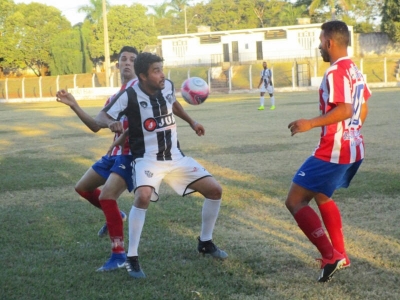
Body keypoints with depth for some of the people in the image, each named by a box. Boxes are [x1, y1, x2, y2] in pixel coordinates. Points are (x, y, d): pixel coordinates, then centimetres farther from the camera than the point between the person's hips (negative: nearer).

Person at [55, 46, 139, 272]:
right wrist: (74, 105, 10)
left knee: (106, 195, -23)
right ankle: (115, 216, 41)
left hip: (132, 153, -9)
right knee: (83, 187, 20)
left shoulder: (139, 86, -7)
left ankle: (119, 256, -15)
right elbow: (96, 126, 18)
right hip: (116, 152, 9)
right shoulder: (115, 97, 18)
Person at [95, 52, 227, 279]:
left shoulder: (168, 86, -1)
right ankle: (132, 258, -19)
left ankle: (205, 243, 22)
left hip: (176, 157, 6)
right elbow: (101, 117, -12)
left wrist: (191, 122, 21)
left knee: (215, 190, 0)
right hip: (147, 159, -6)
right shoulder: (129, 96, -17)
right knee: (143, 197, -35)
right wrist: (111, 123, -34)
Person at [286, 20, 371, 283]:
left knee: (295, 201, -4)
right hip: (354, 149, 10)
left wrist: (311, 124, -22)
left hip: (333, 152, -10)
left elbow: (345, 110, -27)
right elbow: (362, 110, 18)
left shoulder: (335, 72, -17)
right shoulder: (355, 71, 12)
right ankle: (340, 255, 28)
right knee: (322, 196, 28)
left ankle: (330, 256, -10)